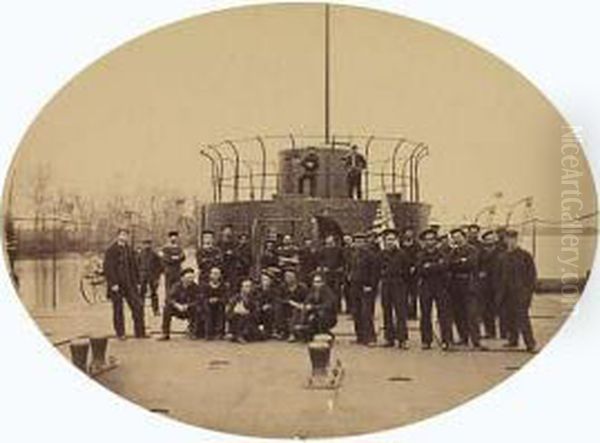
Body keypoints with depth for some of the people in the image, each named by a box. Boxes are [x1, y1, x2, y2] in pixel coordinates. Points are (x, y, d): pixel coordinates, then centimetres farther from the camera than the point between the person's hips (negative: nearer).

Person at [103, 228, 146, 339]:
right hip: (117, 285, -5)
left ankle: (140, 333, 8)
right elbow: (108, 268, -13)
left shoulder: (129, 250, 12)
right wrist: (113, 283, -18)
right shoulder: (111, 251, -8)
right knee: (118, 309, 3)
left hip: (130, 284, 6)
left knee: (138, 306, 1)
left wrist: (136, 281, 9)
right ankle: (120, 333, 14)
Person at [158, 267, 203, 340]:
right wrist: (177, 305, -34)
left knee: (198, 309, -33)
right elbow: (168, 299, -16)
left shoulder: (195, 288, -10)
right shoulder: (176, 286, -9)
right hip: (178, 310, 1)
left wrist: (187, 305, -32)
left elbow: (199, 300, -18)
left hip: (190, 312, -1)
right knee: (166, 309, -28)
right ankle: (165, 334, -17)